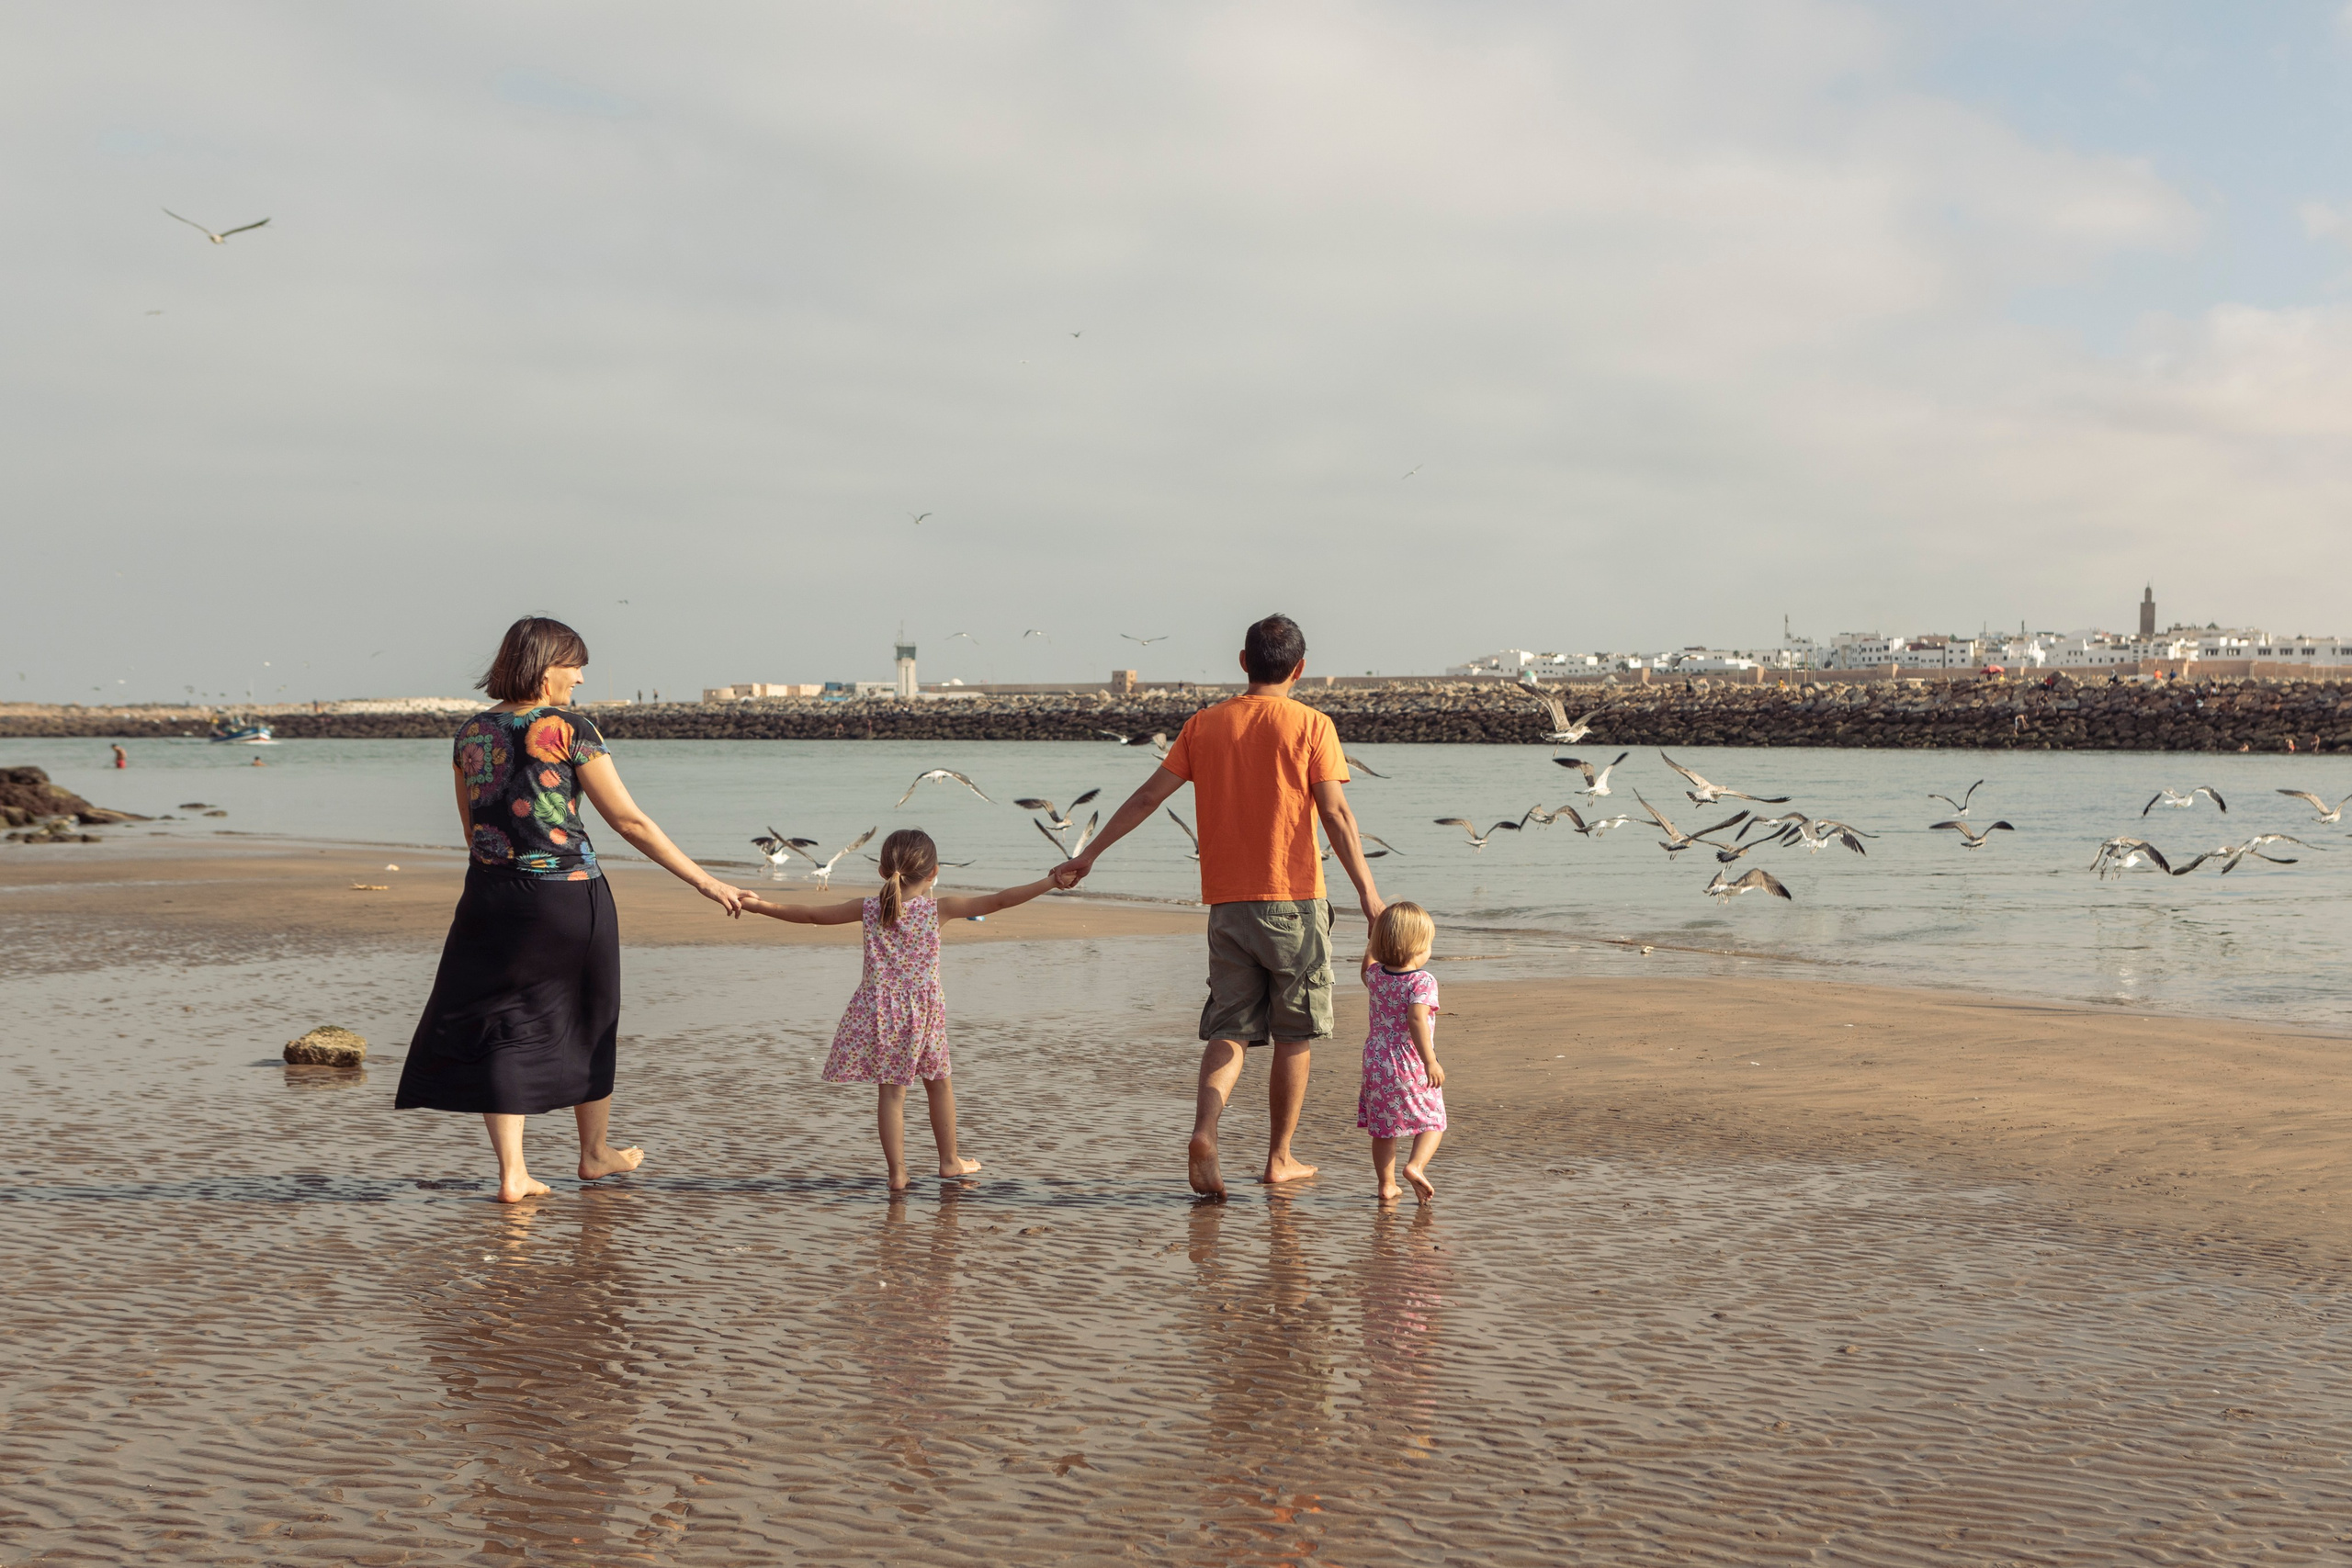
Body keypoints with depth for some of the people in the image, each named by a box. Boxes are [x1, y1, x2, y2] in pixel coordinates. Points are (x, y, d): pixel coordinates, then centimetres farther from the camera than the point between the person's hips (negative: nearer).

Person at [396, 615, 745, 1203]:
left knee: (502, 1028, 8)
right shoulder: (569, 729, -10)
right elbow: (628, 821, -10)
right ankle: (596, 1152, 30)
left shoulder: (472, 734, 6)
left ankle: (511, 1171, 2)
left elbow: (473, 830, 15)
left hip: (492, 893, 4)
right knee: (584, 1023, 14)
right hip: (568, 896, -4)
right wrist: (701, 879, -5)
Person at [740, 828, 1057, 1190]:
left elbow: (812, 914, 6)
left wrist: (761, 906, 17)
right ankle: (949, 1160, 28)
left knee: (890, 1091, 5)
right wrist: (1050, 881, -5)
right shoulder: (938, 908, -6)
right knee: (938, 1083, 17)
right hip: (923, 1009, -1)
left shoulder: (869, 909, 0)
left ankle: (897, 1173, 3)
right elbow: (998, 901, -9)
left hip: (880, 1009, 1)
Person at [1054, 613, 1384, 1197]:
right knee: (1295, 1034, 9)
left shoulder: (1204, 725, 7)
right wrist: (1368, 893, -8)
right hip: (1294, 899, -3)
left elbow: (1146, 798, 7)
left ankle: (1204, 1133, -16)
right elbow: (1336, 814, -10)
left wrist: (1088, 856, 14)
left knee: (1229, 1031, 6)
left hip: (1227, 903, 3)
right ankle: (1280, 1157, 15)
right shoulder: (1310, 726, -3)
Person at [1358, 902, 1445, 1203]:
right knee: (1432, 1122, 9)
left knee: (1382, 1128, 15)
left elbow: (1369, 961, 28)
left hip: (1376, 1063, 5)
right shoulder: (1423, 981, -16)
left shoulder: (1375, 975, 2)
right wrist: (1430, 1062, -31)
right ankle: (1416, 1165, -14)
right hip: (1411, 1068, -5)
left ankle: (1387, 1184, 16)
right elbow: (1417, 1019, -29)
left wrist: (1375, 934, 40)